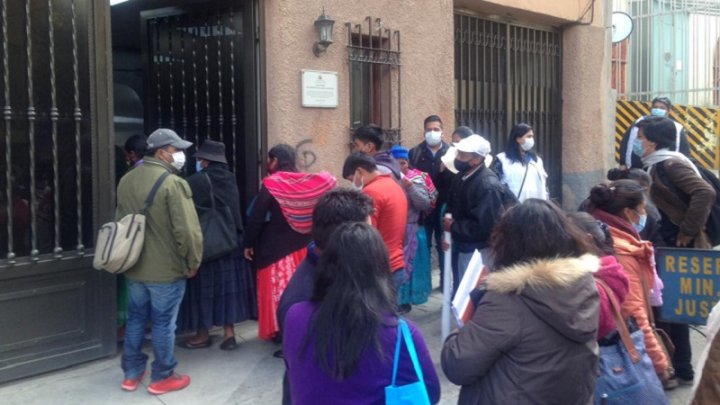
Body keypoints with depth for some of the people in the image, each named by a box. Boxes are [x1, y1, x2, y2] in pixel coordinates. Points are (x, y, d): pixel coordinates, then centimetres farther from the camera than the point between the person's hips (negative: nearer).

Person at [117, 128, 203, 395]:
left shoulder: (126, 180, 6)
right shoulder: (173, 183, -20)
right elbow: (186, 229, -22)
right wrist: (193, 261, -9)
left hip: (134, 266, 7)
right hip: (167, 268, -7)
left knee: (135, 319, 17)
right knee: (163, 323, 5)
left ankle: (132, 374, 28)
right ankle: (162, 377, 17)